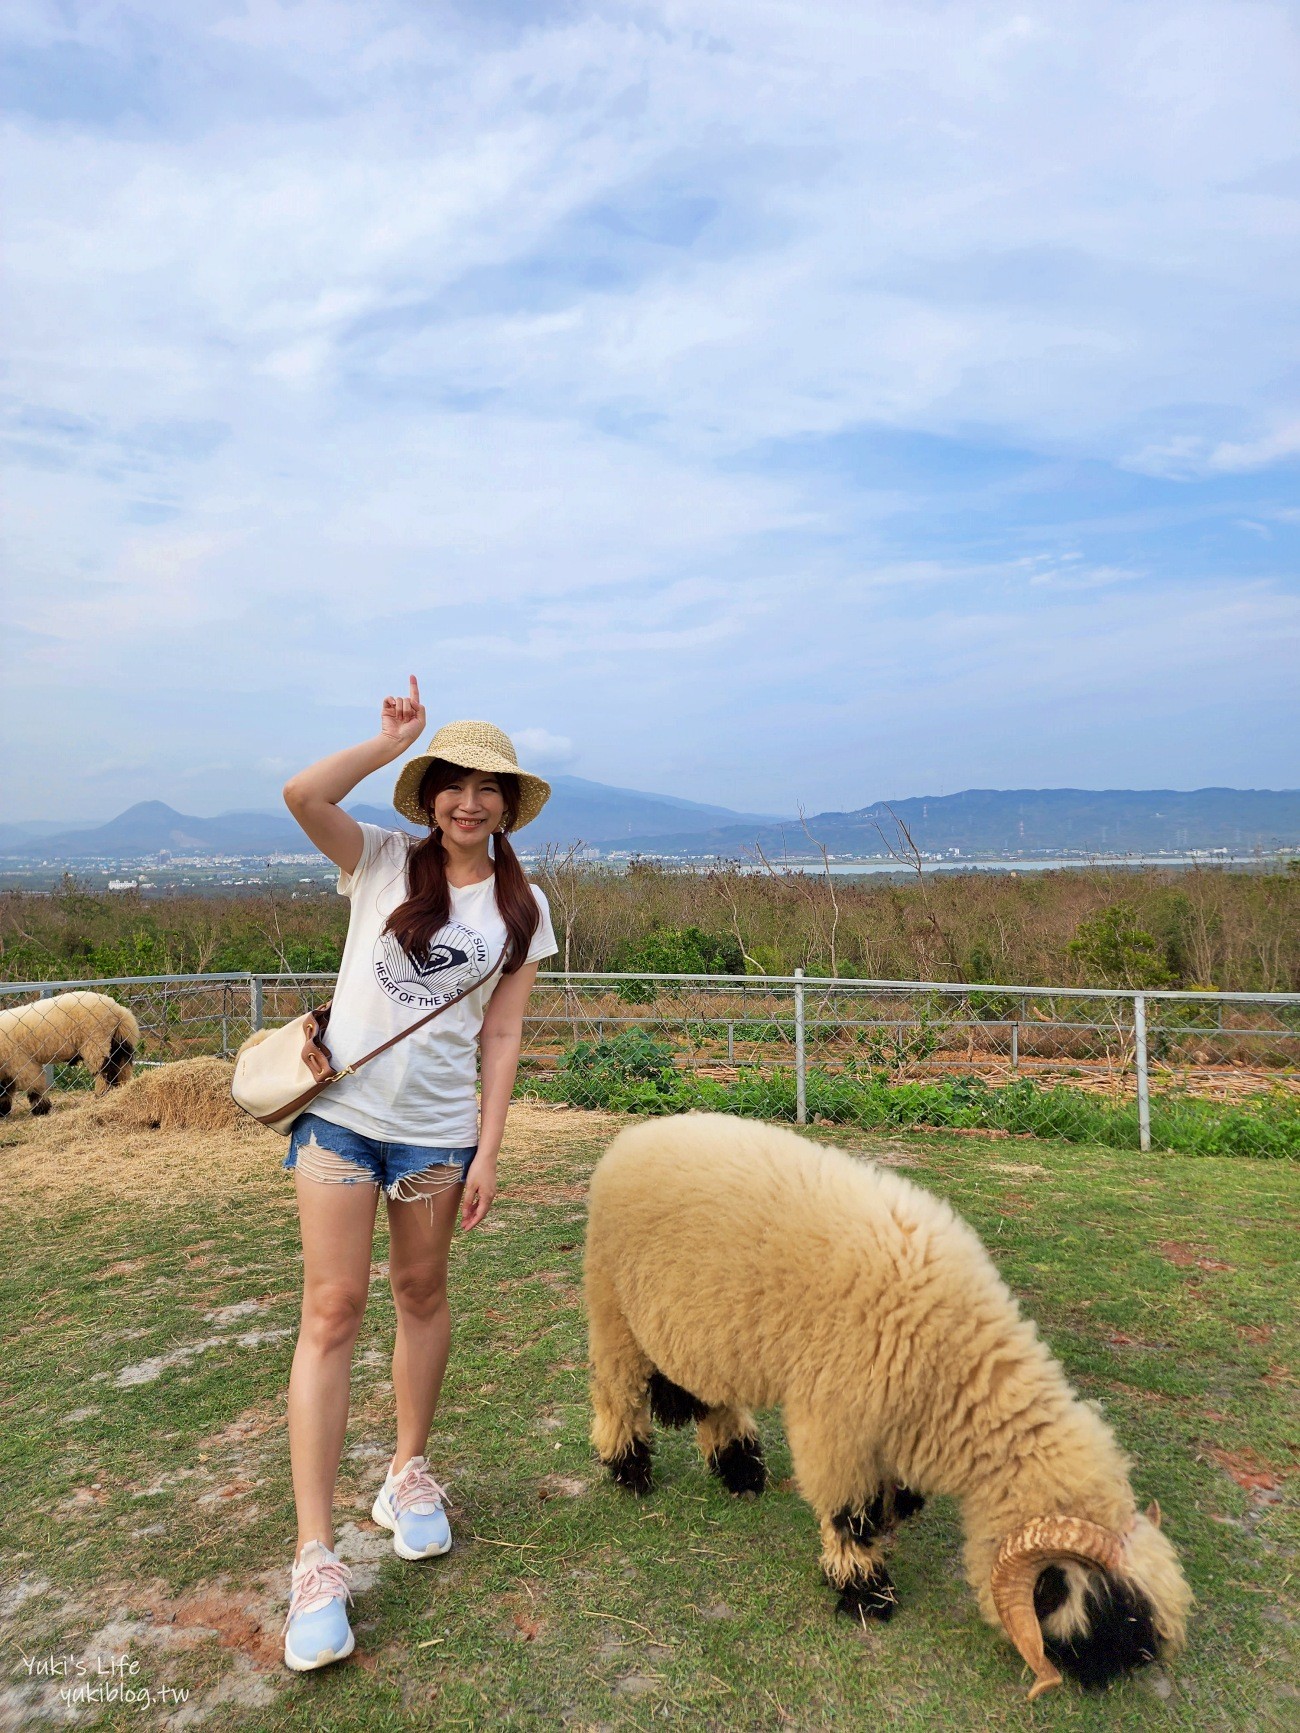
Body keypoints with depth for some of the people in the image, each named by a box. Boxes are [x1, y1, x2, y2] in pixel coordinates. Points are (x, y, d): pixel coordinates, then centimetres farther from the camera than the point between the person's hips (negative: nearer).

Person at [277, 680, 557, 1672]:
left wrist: (488, 1153, -3)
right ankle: (317, 1560, 3)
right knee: (334, 1308, -4)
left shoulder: (522, 908, 3)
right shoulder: (383, 863, 0)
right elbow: (302, 795, -19)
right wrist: (393, 740, -11)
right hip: (339, 1113, -1)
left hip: (437, 1129, 2)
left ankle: (410, 1473, 37)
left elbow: (502, 1037, 1)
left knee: (421, 1293, 14)